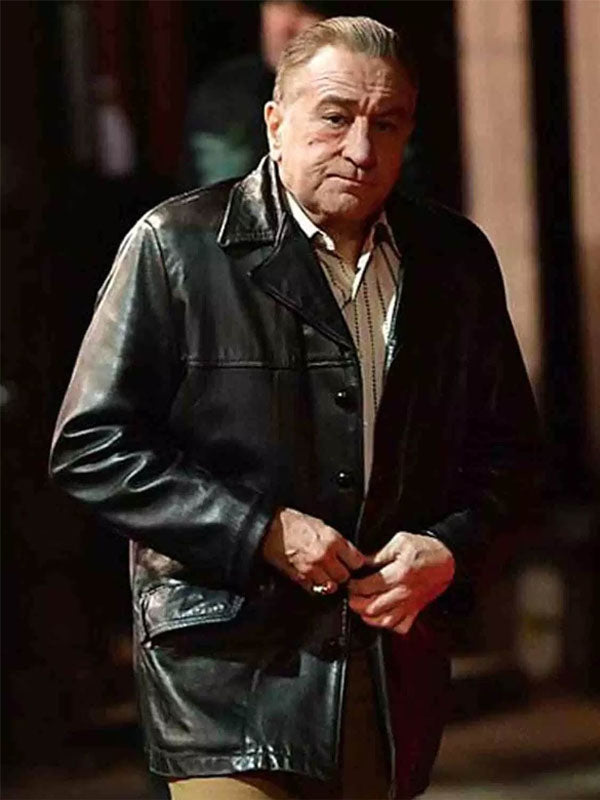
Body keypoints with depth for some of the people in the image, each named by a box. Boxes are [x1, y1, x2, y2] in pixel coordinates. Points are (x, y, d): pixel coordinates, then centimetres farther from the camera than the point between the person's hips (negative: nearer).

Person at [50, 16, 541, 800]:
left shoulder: (455, 258, 8)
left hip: (394, 683, 5)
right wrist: (260, 534, -15)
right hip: (226, 676, -4)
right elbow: (91, 445, -6)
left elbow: (507, 443, 17)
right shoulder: (175, 247, -5)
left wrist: (451, 549, -4)